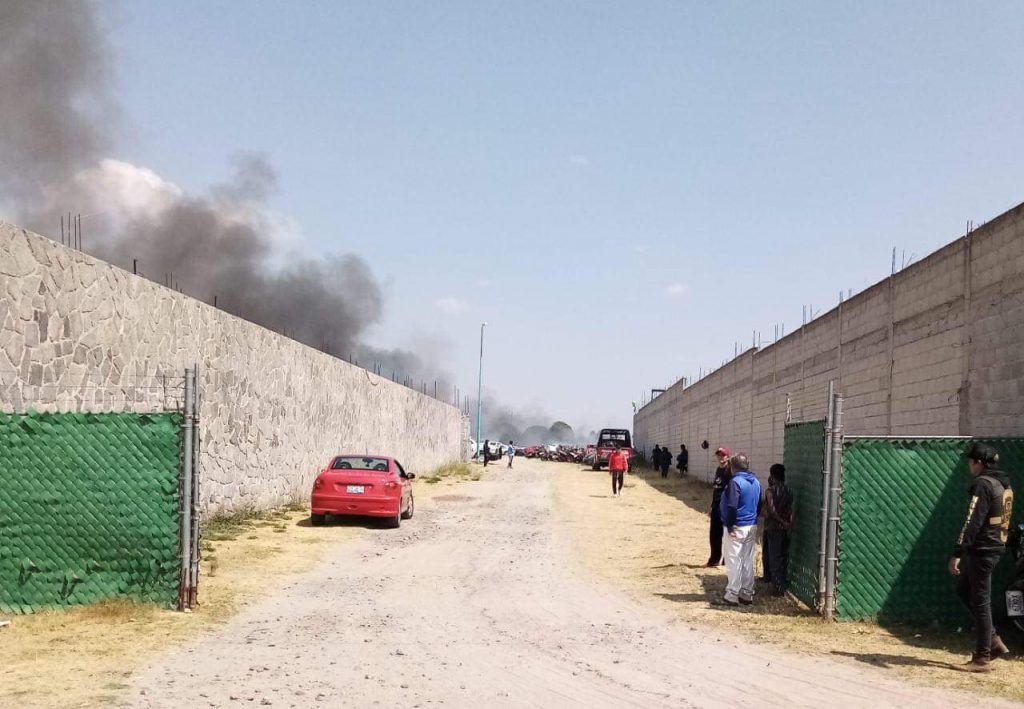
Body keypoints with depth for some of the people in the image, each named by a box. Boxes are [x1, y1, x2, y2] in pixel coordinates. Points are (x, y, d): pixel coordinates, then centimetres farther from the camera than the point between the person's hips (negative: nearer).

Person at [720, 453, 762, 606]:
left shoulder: (735, 481, -16)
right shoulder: (755, 481, 10)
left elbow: (732, 507, -21)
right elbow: (759, 504, 15)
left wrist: (729, 526, -15)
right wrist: (753, 521, 18)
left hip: (737, 528, -8)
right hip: (752, 527, 8)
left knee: (733, 562, -2)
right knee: (748, 561, 12)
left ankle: (732, 595, 0)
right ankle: (747, 594, 16)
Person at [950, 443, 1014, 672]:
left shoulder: (983, 484, -15)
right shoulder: (1005, 484, 14)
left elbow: (973, 522, -22)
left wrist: (957, 553, -22)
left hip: (982, 550, -9)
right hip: (996, 547, 9)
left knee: (980, 601, -3)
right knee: (964, 590, 20)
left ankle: (982, 658, 3)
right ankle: (993, 640, 18)